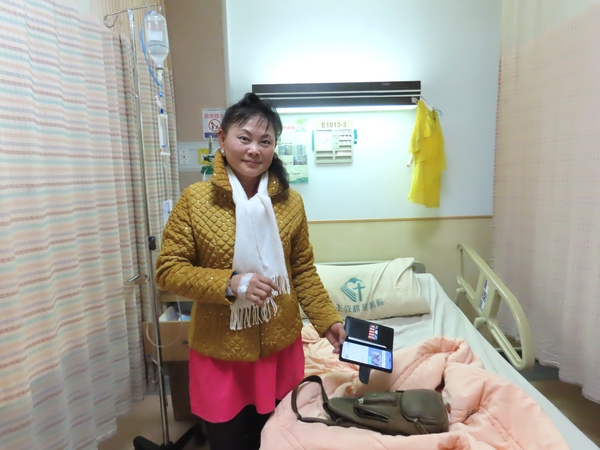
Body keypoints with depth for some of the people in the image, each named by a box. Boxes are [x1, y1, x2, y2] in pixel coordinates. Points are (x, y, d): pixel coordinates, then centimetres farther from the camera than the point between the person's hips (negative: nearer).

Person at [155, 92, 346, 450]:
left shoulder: (290, 201, -4)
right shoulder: (195, 200, -10)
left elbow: (303, 271, 4)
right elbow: (168, 270, -9)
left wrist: (328, 320, -2)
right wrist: (230, 284, -21)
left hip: (281, 349, 2)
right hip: (220, 355, -2)